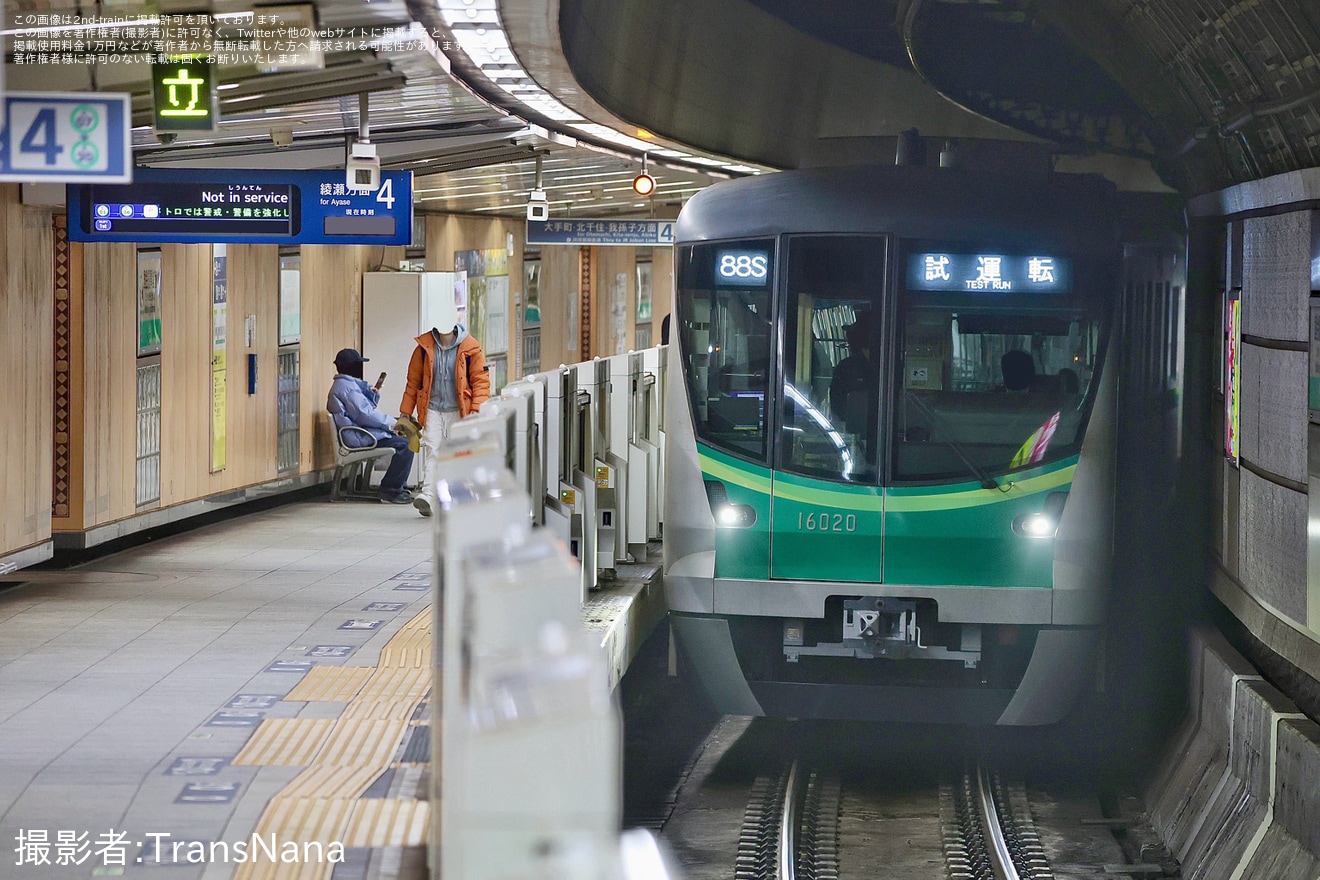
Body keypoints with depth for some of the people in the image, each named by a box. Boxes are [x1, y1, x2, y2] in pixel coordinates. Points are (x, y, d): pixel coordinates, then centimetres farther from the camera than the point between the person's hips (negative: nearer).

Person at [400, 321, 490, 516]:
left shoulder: (471, 348, -4)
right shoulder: (424, 346, 1)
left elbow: (481, 381, -3)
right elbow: (413, 381, 7)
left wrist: (477, 411, -14)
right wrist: (405, 412, 6)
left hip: (458, 411, 0)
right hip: (433, 410, 0)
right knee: (433, 452, -14)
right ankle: (429, 495, -24)